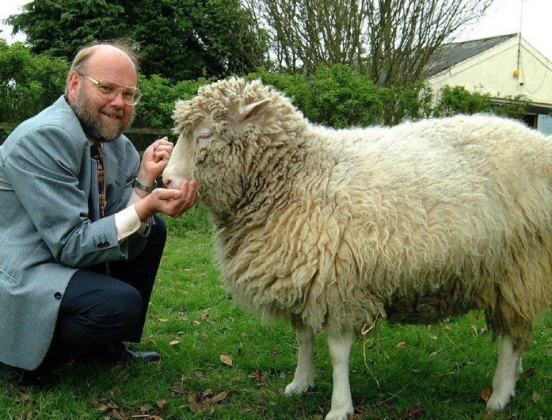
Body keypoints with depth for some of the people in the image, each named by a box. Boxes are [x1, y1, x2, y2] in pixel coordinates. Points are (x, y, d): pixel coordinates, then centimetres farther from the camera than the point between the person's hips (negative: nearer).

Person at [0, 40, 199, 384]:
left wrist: (145, 180, -11)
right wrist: (146, 207, -31)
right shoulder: (43, 138, -21)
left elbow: (127, 240, 2)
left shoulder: (118, 145, 4)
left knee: (152, 229, 6)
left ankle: (104, 345, 14)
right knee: (121, 303, -29)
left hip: (63, 259, 9)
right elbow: (71, 245, -23)